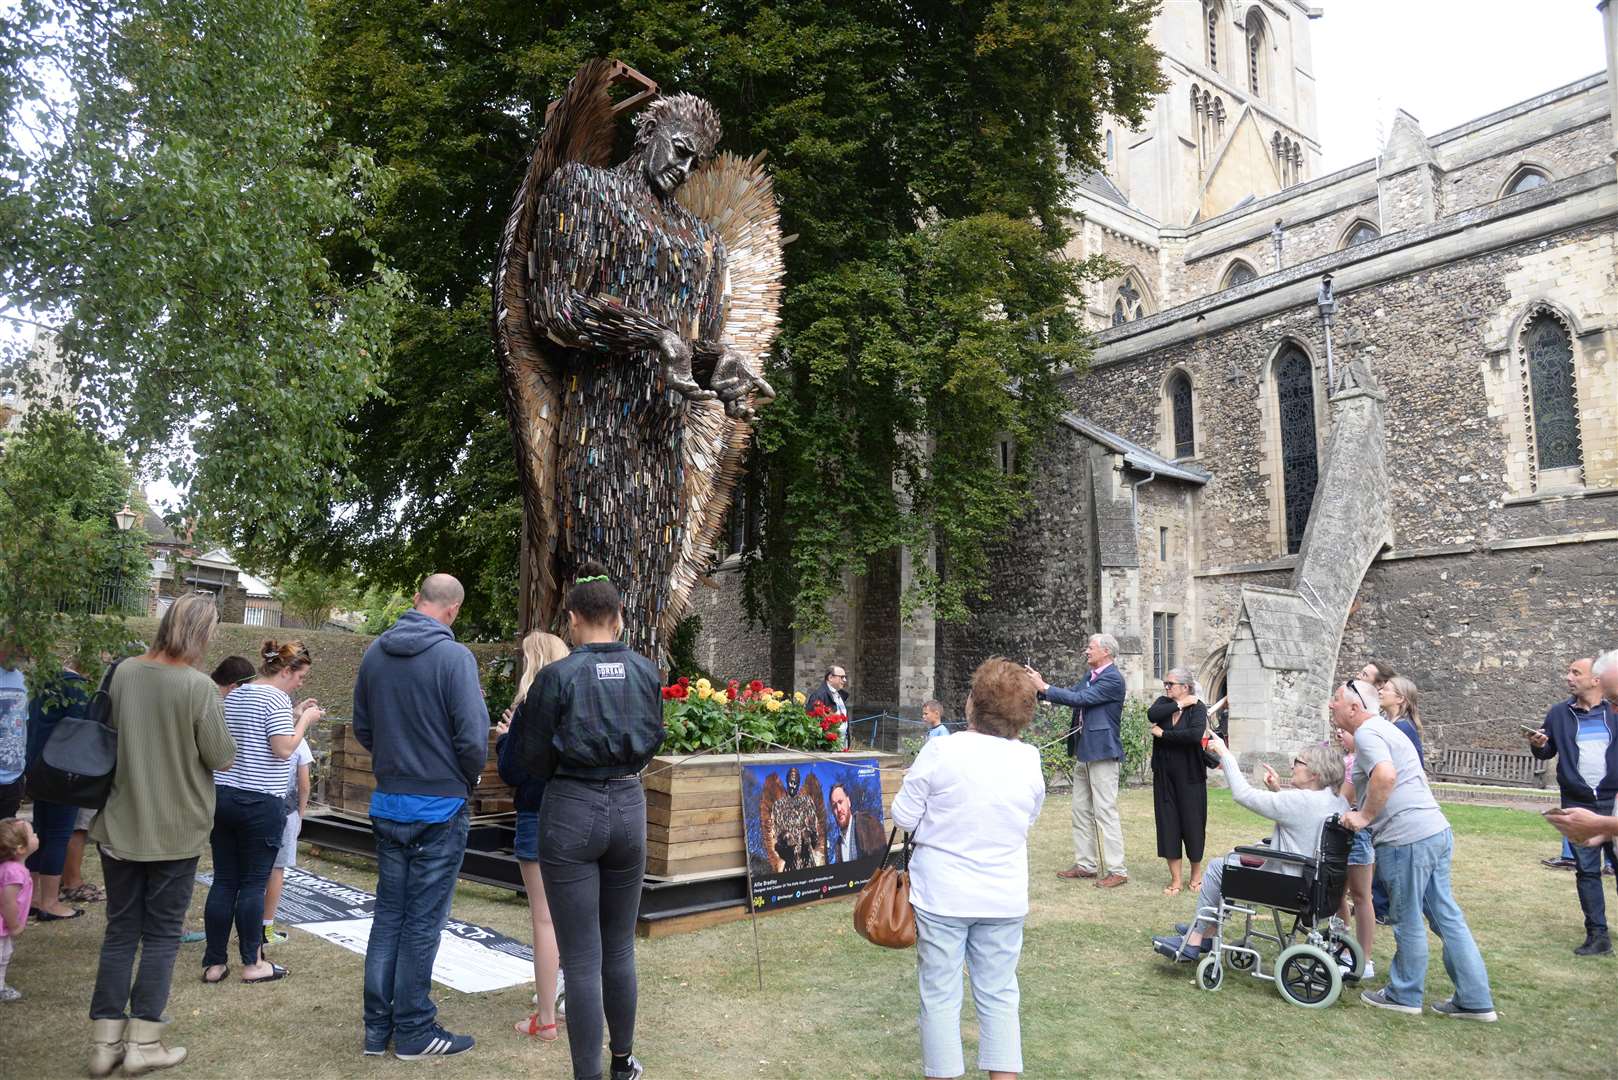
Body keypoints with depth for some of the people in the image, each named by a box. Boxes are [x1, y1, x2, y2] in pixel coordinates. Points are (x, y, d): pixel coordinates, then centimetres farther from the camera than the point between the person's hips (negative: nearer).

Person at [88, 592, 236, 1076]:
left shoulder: (124, 672, -5)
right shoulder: (198, 686, -20)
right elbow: (221, 758, -13)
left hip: (120, 825, 5)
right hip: (175, 831, -4)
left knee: (120, 931, 15)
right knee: (161, 935, 9)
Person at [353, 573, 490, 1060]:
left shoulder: (375, 652, 1)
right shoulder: (454, 656, -18)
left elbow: (361, 727, 9)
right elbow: (473, 737, -19)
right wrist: (469, 780, 0)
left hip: (388, 802, 6)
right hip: (440, 807, -6)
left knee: (388, 914, 16)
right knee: (423, 921, 4)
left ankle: (378, 1027, 24)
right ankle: (414, 1032, 15)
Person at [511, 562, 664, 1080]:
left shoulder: (557, 676, -13)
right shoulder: (646, 672, -1)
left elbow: (534, 759, -5)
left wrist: (524, 711, 12)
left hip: (571, 811, -4)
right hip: (629, 806, 4)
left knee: (581, 959, 5)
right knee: (619, 948, 20)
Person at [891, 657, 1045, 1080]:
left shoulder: (941, 751, -18)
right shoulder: (1030, 761, -6)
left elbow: (904, 817, -9)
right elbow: (1027, 822, 10)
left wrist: (917, 780, 8)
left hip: (942, 897, -3)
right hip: (1004, 898, 3)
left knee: (940, 996, 9)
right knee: (999, 994, 14)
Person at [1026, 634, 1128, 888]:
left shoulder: (1112, 679, -15)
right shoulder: (1090, 677, 13)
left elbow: (1078, 699, -22)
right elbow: (1068, 695, 14)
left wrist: (1043, 686, -18)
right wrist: (1039, 685, 1)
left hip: (1102, 753, -9)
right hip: (1084, 753, 9)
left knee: (1105, 812, -5)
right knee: (1081, 812, 14)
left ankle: (1117, 871, 2)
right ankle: (1084, 864, 23)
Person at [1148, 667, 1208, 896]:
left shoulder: (1198, 708, -8)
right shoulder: (1164, 703, 5)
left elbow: (1195, 734, -26)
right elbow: (1151, 714, -17)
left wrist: (1163, 734, -19)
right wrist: (1179, 704, -16)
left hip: (1189, 776, -4)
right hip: (1164, 775, 4)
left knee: (1192, 822, 6)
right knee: (1168, 823, 3)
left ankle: (1196, 873, 27)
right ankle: (1175, 879, 12)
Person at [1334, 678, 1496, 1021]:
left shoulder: (1366, 733, -12)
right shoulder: (1384, 729, 20)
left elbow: (1385, 775, -28)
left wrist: (1364, 816, -17)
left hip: (1408, 838, -10)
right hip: (1435, 830, 10)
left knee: (1408, 921, 4)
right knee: (1447, 917, 13)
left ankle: (1404, 995, 17)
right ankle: (1474, 1000, 19)